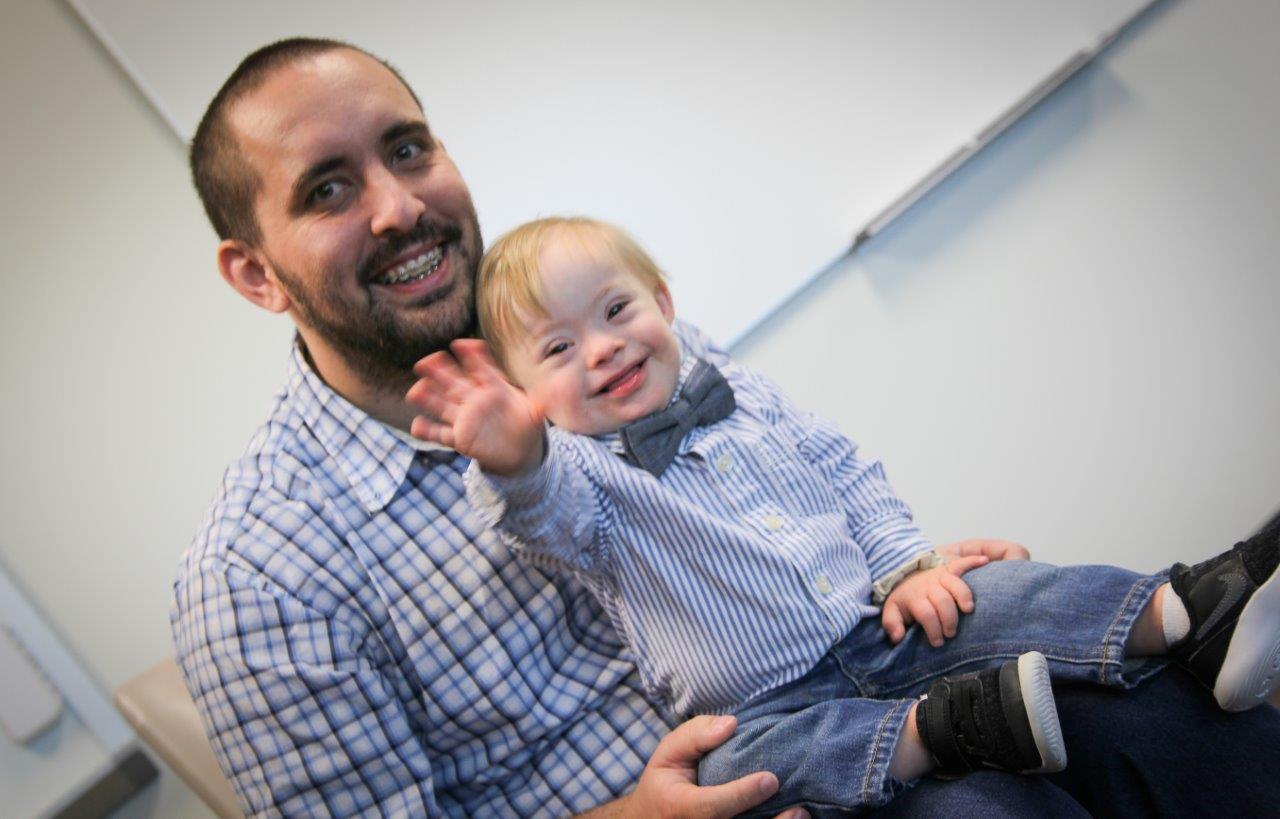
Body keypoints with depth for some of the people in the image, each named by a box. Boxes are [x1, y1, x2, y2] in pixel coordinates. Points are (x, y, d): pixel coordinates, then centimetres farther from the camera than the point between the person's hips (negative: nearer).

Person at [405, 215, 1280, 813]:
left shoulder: (742, 393, 9)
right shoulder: (580, 473, -7)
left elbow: (849, 475, 15)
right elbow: (549, 507, -32)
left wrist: (907, 563, 1)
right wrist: (513, 459, -55)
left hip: (880, 627, 5)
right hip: (767, 702, -4)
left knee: (1009, 595, -15)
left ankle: (1194, 613, -20)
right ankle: (948, 724, -44)